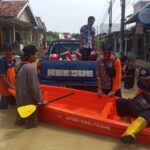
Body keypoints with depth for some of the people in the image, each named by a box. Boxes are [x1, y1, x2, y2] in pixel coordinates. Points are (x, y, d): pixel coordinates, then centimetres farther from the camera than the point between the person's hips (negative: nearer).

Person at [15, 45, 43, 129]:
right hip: (29, 98, -8)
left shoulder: (20, 66, 3)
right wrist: (39, 98, -13)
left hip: (21, 97, 9)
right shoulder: (30, 68, -25)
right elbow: (34, 86, -24)